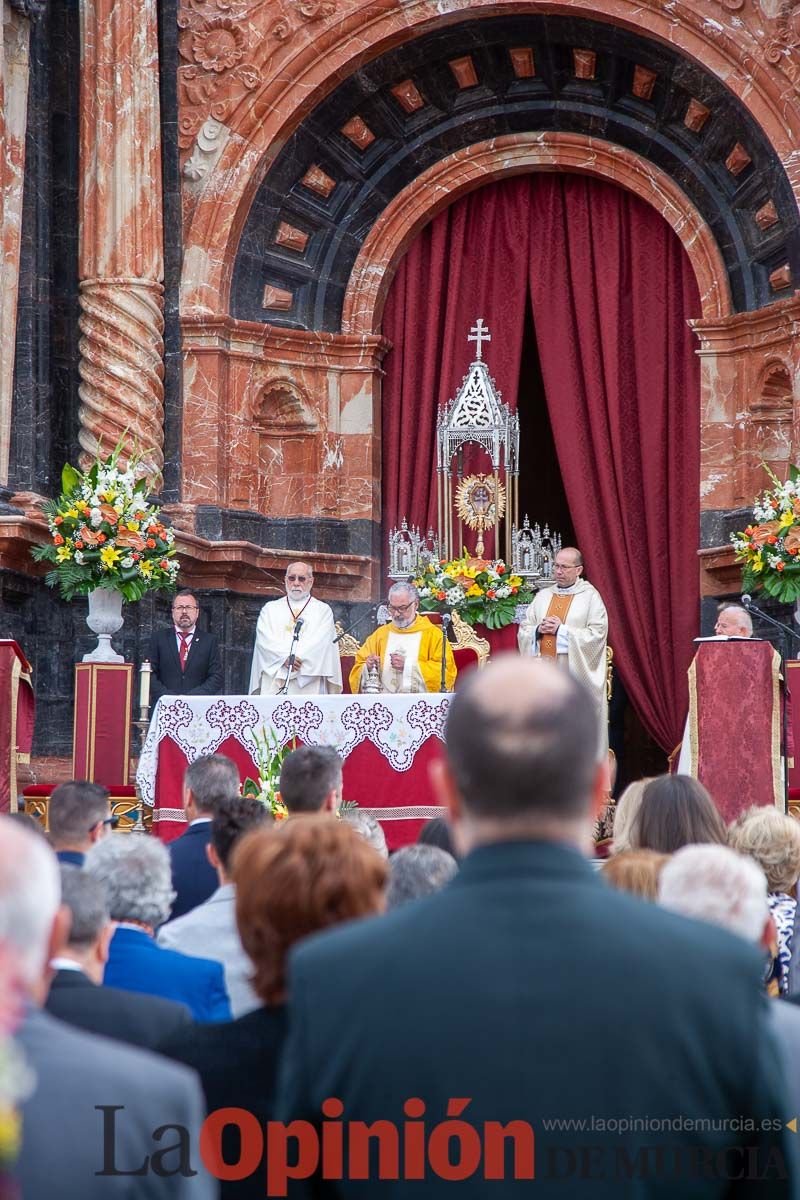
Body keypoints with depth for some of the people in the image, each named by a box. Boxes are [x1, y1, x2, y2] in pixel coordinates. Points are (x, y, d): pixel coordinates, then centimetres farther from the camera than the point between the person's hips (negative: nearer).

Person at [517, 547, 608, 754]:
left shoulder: (590, 596, 1)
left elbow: (597, 634, -9)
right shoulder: (543, 596, 15)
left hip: (575, 675, -4)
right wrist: (538, 630, -7)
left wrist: (562, 630, -13)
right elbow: (523, 630, 15)